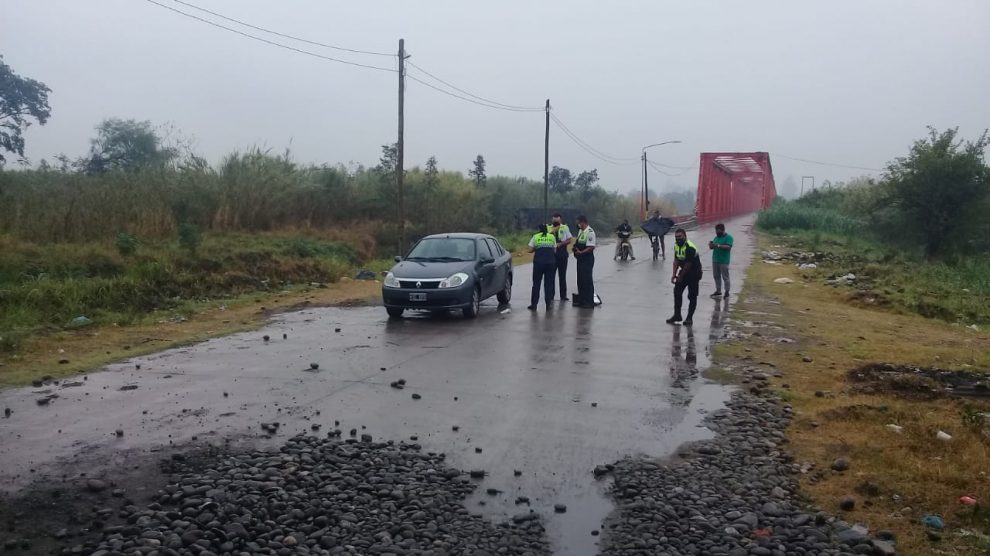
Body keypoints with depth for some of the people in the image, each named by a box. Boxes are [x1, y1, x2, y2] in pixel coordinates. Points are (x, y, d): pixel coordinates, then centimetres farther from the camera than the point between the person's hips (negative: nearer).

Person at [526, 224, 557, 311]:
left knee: (536, 284, 5)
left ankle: (534, 304, 7)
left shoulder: (535, 237, 3)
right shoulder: (552, 237, 8)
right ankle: (548, 305, 6)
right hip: (550, 262, 2)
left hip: (538, 262, -1)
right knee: (548, 283, 7)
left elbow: (530, 250, 0)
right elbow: (555, 250, 9)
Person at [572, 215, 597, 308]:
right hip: (580, 259, 9)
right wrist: (575, 247, 5)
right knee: (580, 280, 15)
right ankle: (581, 300, 25)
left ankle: (589, 302, 3)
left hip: (587, 259, -9)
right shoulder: (580, 231, 13)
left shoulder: (590, 232, -16)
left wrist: (581, 252, -24)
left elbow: (591, 247, -21)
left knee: (587, 280, -4)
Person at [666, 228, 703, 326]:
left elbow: (688, 264, -21)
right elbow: (676, 261, 3)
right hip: (684, 271, 8)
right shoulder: (676, 245, 1)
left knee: (692, 296, -2)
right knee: (677, 291, 7)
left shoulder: (690, 247, -26)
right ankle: (677, 315, 18)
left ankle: (689, 318, 5)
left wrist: (680, 276, -11)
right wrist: (674, 275, -5)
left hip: (694, 272, -8)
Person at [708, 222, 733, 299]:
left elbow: (728, 247, -21)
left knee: (725, 277, -2)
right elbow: (712, 247, 15)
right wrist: (711, 245, -8)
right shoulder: (716, 237, 14)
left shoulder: (728, 237, -7)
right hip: (715, 260, 7)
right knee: (716, 276, 12)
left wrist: (718, 245, -28)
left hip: (724, 261, -7)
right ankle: (718, 291, 21)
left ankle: (727, 292, 5)